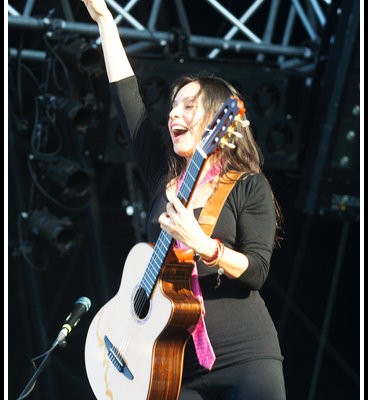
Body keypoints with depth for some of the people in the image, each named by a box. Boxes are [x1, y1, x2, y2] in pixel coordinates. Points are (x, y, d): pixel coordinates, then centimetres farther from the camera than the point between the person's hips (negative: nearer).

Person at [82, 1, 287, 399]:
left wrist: (202, 244, -24)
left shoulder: (249, 187, 1)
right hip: (175, 359, 4)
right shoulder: (163, 175, 14)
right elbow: (126, 95, 14)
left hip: (243, 355, -4)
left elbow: (257, 271, -8)